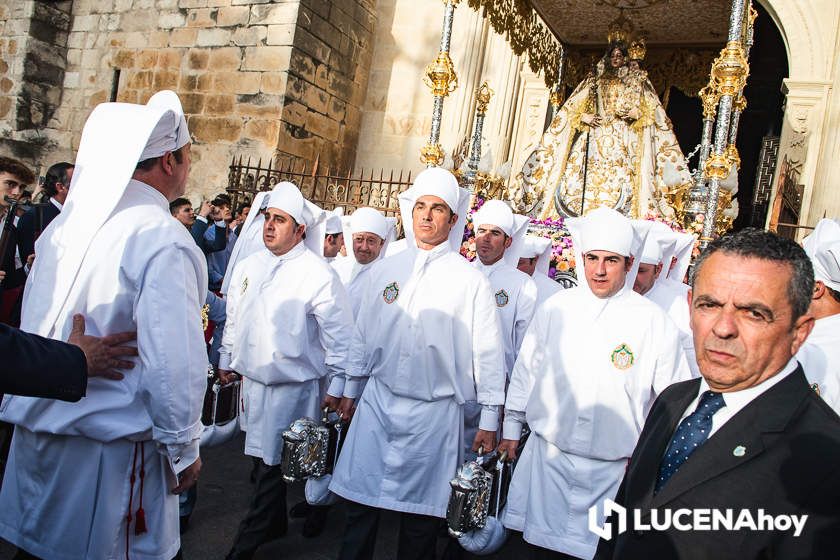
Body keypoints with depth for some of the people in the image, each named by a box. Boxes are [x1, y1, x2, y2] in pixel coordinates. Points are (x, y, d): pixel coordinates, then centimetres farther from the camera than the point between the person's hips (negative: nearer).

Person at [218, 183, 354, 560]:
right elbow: (234, 319, 18)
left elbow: (339, 335, -13)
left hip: (293, 386, -6)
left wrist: (337, 386, -12)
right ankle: (274, 522, 39)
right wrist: (227, 360, 22)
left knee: (272, 465, 4)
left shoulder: (318, 275, -15)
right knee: (263, 456, 18)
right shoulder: (248, 267, 6)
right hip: (252, 379, 6)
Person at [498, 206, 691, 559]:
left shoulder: (654, 322, -6)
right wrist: (512, 429, 11)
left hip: (614, 470, -2)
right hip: (546, 457, 2)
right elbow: (525, 370, 8)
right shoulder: (555, 308, 0)